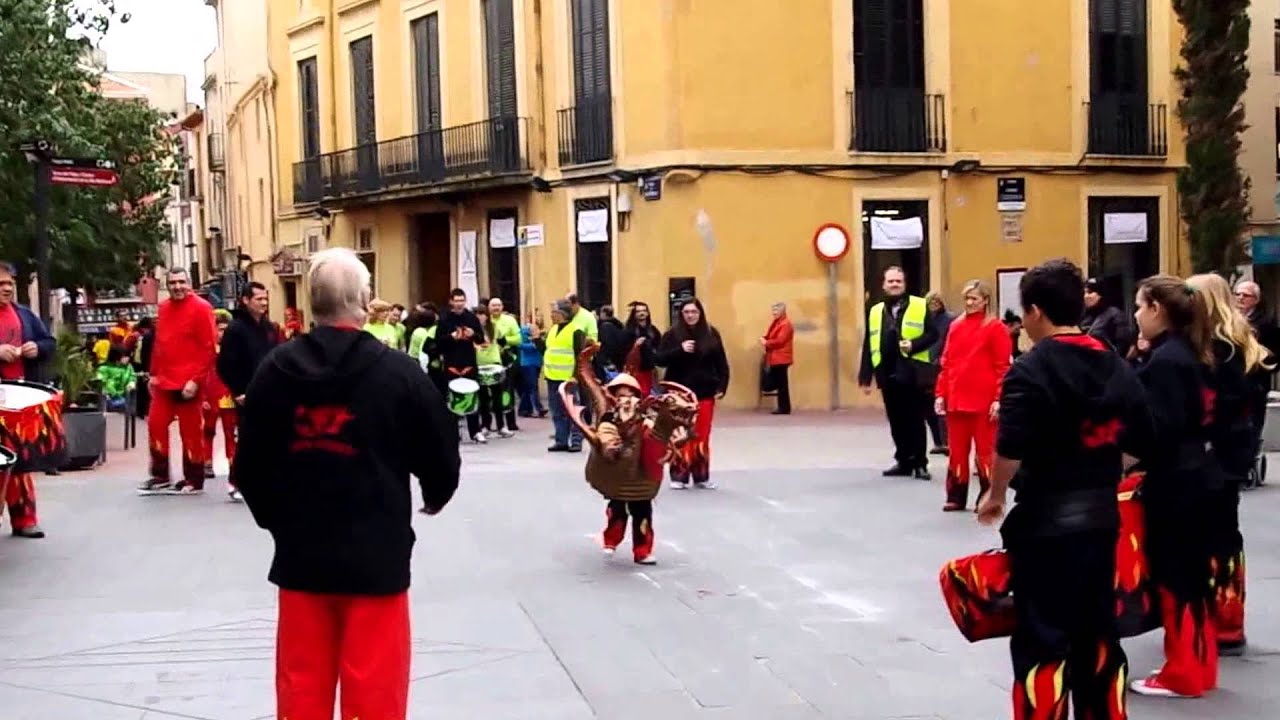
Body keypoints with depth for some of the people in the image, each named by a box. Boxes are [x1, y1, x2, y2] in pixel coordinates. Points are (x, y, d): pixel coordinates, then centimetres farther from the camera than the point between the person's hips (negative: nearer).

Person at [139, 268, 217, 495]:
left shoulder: (201, 307, -9)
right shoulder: (164, 308, 13)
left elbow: (209, 348, -13)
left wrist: (196, 379, -18)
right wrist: (154, 374, 12)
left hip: (188, 382, -7)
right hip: (164, 381, 7)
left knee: (190, 431, 0)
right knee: (156, 425, 7)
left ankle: (194, 481, 9)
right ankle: (160, 477, 18)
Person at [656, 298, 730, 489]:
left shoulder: (712, 334, 4)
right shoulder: (672, 334, -2)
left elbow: (721, 363, 7)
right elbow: (660, 359, -8)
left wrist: (721, 387, -2)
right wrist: (680, 350, -21)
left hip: (705, 393, 2)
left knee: (702, 436, 5)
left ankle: (701, 476, 14)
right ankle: (679, 476, 4)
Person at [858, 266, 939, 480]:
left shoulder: (920, 306, 2)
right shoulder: (875, 311, 13)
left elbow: (932, 334, -2)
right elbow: (868, 346, 11)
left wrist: (914, 344, -20)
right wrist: (865, 377, 6)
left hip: (912, 374, -4)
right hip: (888, 375, 4)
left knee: (915, 420, 1)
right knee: (896, 421, 9)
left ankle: (919, 463, 8)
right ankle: (903, 462, 18)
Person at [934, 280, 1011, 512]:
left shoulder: (995, 328, -3)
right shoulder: (955, 326, 11)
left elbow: (1003, 367, -7)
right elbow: (946, 363, 13)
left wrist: (998, 399, -13)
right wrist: (941, 394, 6)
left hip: (984, 401, -5)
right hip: (956, 399, 5)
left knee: (985, 450, 3)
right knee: (956, 450, 9)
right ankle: (956, 497, 17)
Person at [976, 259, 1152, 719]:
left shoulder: (1031, 370, -14)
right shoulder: (1116, 367, 6)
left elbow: (1010, 449, -20)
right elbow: (1139, 444, 11)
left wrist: (996, 495, -4)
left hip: (1046, 521, -7)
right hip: (1102, 517, 7)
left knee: (1043, 639, 1)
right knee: (1098, 635, 17)